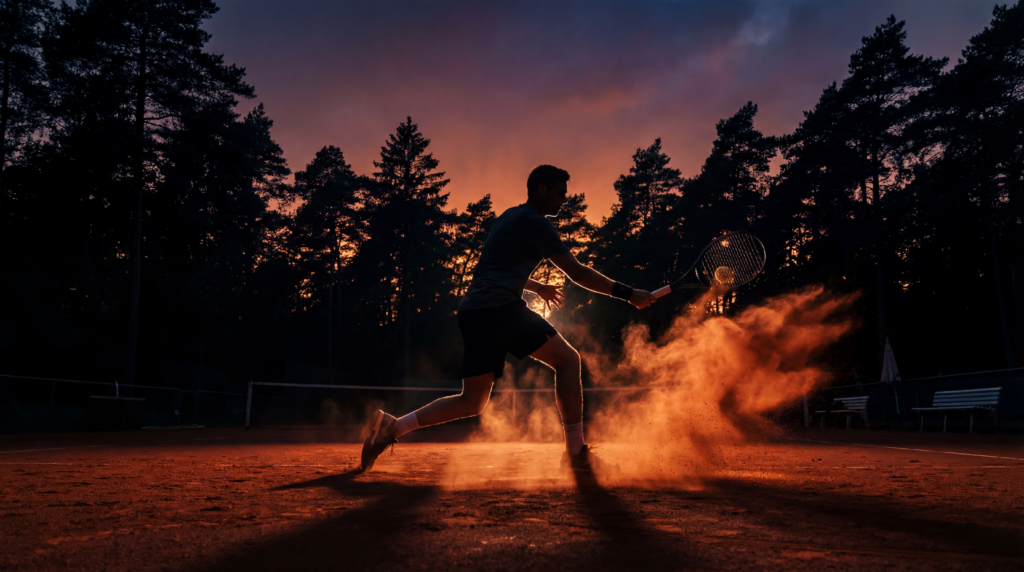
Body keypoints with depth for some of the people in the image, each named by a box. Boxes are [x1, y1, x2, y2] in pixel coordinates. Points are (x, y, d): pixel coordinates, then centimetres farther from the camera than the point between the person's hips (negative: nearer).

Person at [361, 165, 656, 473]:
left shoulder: (509, 217, 25)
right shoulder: (534, 222, -3)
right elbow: (577, 272, -7)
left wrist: (537, 287, 41)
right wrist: (628, 293, -4)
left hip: (472, 313, 9)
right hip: (500, 308, -9)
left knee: (471, 403, 11)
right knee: (567, 359, -2)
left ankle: (393, 426, 6)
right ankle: (576, 451, -3)